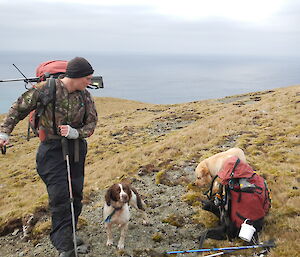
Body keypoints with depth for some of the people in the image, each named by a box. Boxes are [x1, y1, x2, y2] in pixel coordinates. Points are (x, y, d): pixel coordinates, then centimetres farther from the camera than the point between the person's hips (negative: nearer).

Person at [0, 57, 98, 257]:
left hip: (76, 147, 5)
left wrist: (76, 133, -18)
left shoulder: (85, 95, -2)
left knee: (76, 193, 12)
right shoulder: (46, 89, -14)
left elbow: (92, 122, 2)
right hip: (52, 148, -5)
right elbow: (19, 108, -3)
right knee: (60, 196, -9)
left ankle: (69, 232, 33)